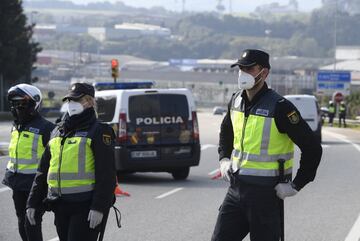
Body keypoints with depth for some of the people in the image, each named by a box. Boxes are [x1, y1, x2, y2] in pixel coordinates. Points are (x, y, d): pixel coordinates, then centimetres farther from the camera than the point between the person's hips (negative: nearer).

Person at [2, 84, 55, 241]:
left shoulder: (45, 128, -14)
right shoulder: (16, 127, 12)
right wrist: (9, 173, 24)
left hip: (35, 185, -8)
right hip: (19, 185, 8)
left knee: (32, 224, -9)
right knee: (22, 223, 15)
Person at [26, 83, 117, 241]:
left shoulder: (99, 131, -5)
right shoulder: (58, 132, 17)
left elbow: (106, 174, -12)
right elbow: (43, 171, 20)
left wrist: (99, 207, -21)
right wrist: (32, 203, 14)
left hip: (86, 206, -7)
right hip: (61, 206, 7)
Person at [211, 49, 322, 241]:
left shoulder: (279, 107, -16)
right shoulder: (236, 101, 6)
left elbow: (312, 148, -14)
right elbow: (226, 131, 30)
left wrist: (296, 186, -13)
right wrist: (224, 159, 14)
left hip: (265, 192, -7)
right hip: (236, 188, 7)